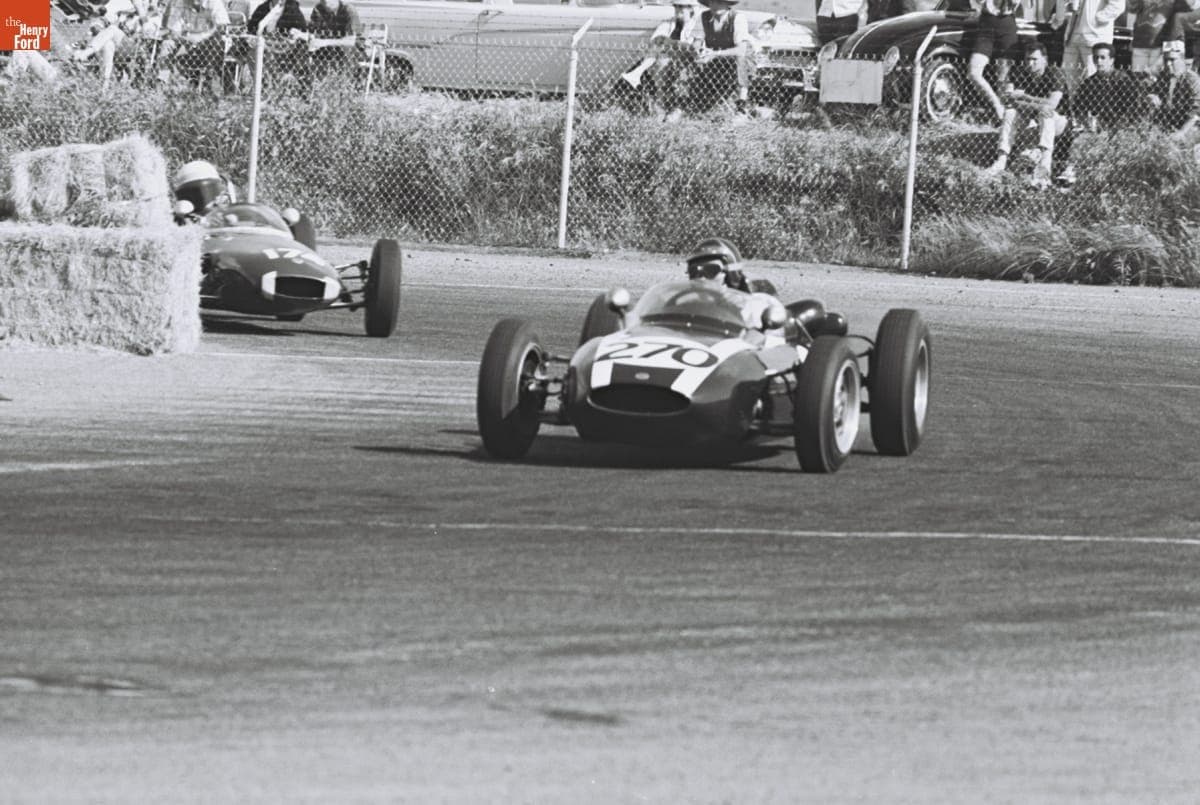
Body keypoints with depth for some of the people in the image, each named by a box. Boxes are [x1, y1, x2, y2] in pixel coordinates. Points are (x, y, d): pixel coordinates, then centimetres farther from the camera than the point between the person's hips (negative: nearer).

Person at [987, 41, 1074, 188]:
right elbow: (1014, 101, -19)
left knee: (1046, 114, -36)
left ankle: (1044, 163, -53)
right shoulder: (1021, 75, -6)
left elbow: (1052, 104, -30)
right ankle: (1001, 161, -27)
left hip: (1059, 120, -5)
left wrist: (1023, 96, -30)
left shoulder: (1054, 74, -19)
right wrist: (1038, 105, -36)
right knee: (1010, 110, -18)